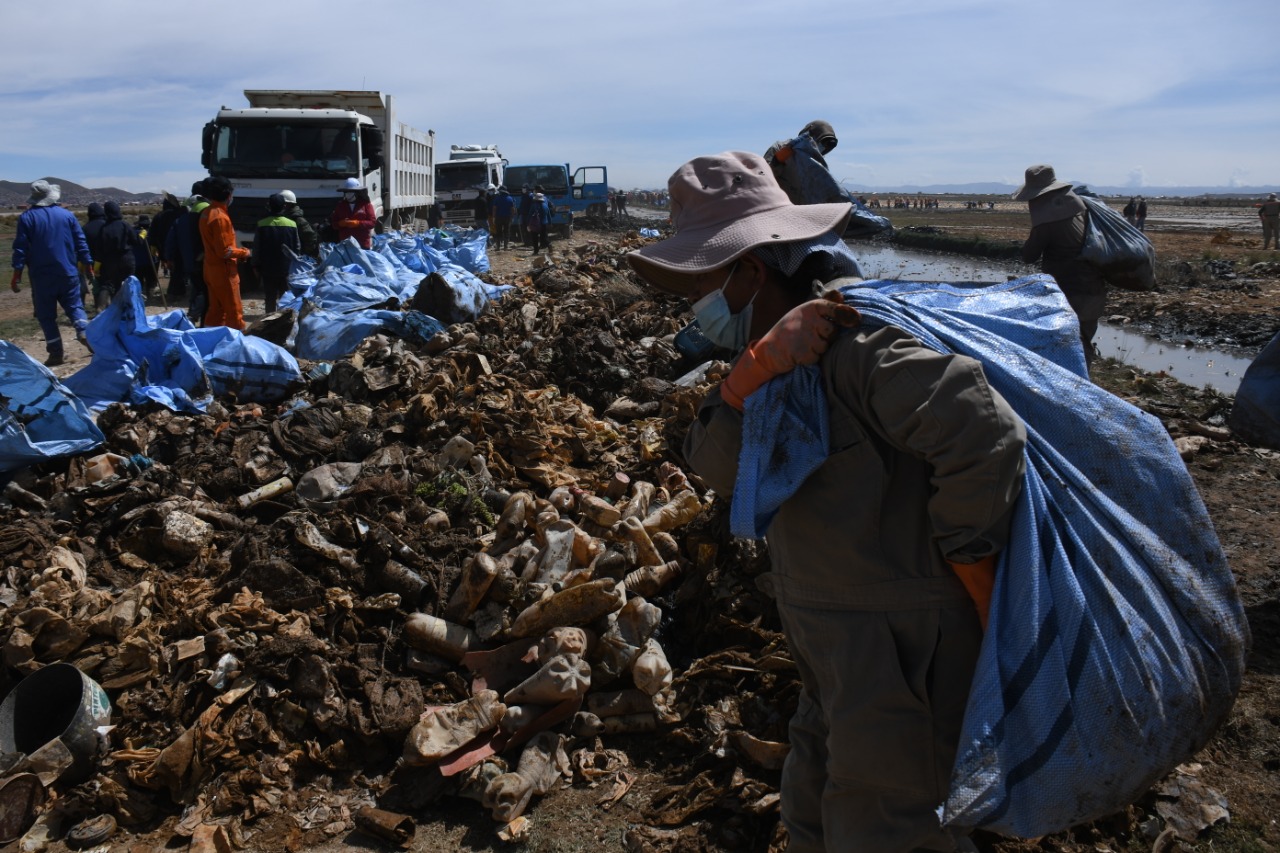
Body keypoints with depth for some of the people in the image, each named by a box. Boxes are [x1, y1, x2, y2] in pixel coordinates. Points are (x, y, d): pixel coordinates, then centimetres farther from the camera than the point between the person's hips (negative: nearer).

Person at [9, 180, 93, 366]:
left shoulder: (26, 218, -3)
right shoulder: (67, 215, 2)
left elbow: (20, 248, -5)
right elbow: (81, 243, 4)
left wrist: (17, 274, -3)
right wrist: (87, 264, 11)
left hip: (41, 275, -2)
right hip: (68, 273, 2)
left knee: (46, 314, 6)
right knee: (74, 306, 10)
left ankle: (56, 352, 5)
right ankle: (84, 331, -17)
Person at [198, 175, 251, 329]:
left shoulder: (206, 213, 10)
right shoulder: (220, 217, -20)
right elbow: (224, 251, -22)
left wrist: (237, 253, 9)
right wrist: (244, 252, -7)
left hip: (211, 268, 9)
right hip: (223, 270, -9)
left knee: (215, 309, 14)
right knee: (234, 310, -3)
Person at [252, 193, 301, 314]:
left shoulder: (262, 224, -8)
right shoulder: (291, 224, -6)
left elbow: (257, 248, -4)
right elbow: (297, 247, 1)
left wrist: (256, 266, 6)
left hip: (268, 269, 0)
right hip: (287, 269, 0)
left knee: (270, 297, 6)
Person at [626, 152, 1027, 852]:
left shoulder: (853, 338, -24)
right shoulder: (783, 340, 6)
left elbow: (985, 437, -31)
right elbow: (718, 466, -7)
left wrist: (967, 572, -18)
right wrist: (758, 366, -25)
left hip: (902, 654, -9)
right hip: (837, 650, 9)